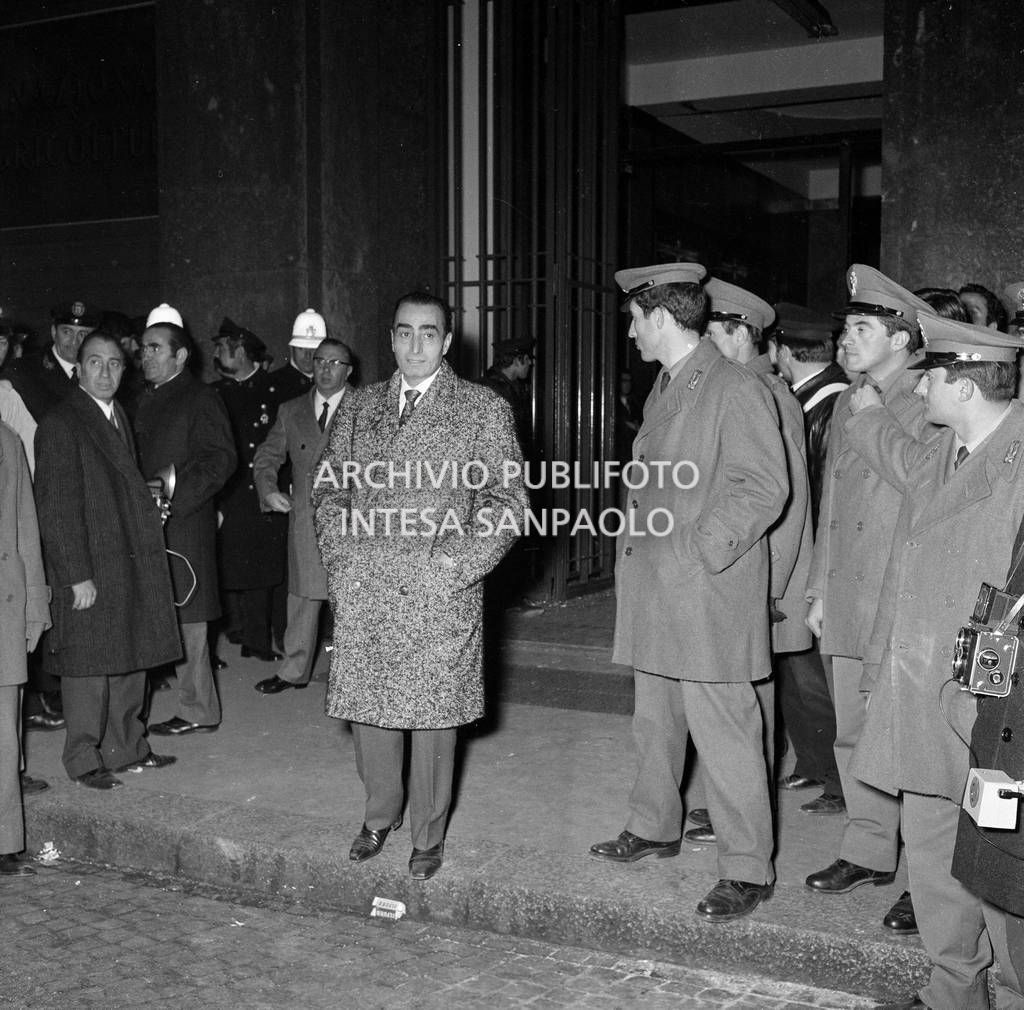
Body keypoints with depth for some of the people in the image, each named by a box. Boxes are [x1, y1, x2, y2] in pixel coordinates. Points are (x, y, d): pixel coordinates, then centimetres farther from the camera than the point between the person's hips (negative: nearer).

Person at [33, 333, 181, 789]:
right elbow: (56, 507, -15)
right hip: (91, 571, -8)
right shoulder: (59, 424, -10)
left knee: (131, 662, 15)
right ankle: (84, 759, 15)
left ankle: (126, 748, 27)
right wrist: (76, 575, -18)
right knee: (89, 666, 1)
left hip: (134, 568, 8)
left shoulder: (119, 418, 16)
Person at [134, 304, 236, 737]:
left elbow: (221, 459, -10)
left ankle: (197, 710, 5)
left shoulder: (201, 399, -4)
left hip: (184, 524, -7)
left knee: (186, 618, -3)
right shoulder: (143, 400, 19)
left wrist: (172, 489, -16)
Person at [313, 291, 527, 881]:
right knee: (368, 709, 9)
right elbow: (329, 486, 18)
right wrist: (340, 555, 4)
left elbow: (511, 501, -1)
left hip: (439, 594, -3)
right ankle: (379, 816, 30)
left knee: (432, 716, 2)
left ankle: (428, 836, 20)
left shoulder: (485, 410, 2)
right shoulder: (359, 407, 14)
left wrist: (457, 565, -9)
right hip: (363, 592, 3)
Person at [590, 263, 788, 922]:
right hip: (654, 594, 9)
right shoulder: (663, 390, 15)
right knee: (655, 724, 20)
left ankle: (748, 871, 9)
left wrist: (698, 552, -17)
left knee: (724, 733, -3)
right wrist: (639, 551, 11)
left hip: (708, 596, -9)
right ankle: (655, 829, 37)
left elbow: (765, 489, -16)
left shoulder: (737, 391, -12)